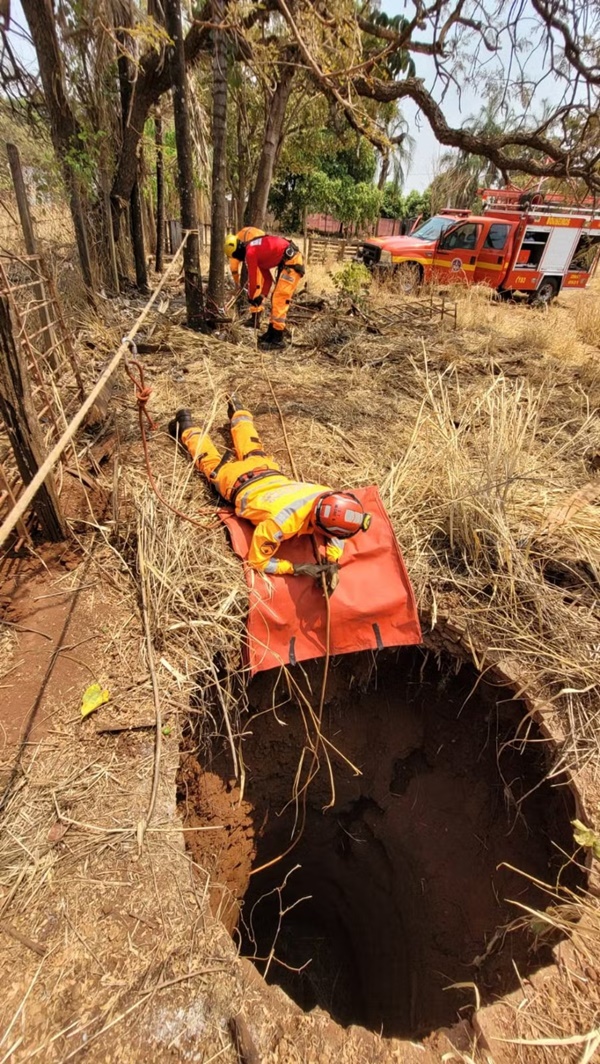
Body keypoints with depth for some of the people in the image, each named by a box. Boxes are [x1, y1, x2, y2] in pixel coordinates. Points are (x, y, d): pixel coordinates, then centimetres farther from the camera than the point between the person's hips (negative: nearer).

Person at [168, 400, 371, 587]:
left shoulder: (328, 497, -34)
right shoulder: (281, 523, -47)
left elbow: (337, 532, -12)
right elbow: (256, 561, -32)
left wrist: (332, 562, -28)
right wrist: (296, 569, -40)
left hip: (267, 471, 4)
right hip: (236, 481, -3)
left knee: (253, 452, 36)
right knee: (212, 463, 27)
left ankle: (238, 411, 58)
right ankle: (186, 428, 48)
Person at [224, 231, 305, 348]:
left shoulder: (250, 252, -12)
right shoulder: (257, 249, 18)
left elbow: (252, 278, -6)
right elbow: (267, 277, 20)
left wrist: (251, 297, 8)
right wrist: (262, 296, 12)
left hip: (292, 262, -10)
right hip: (287, 263, 10)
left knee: (279, 300, -12)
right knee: (276, 298, 13)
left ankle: (277, 339, -11)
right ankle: (271, 333, 20)